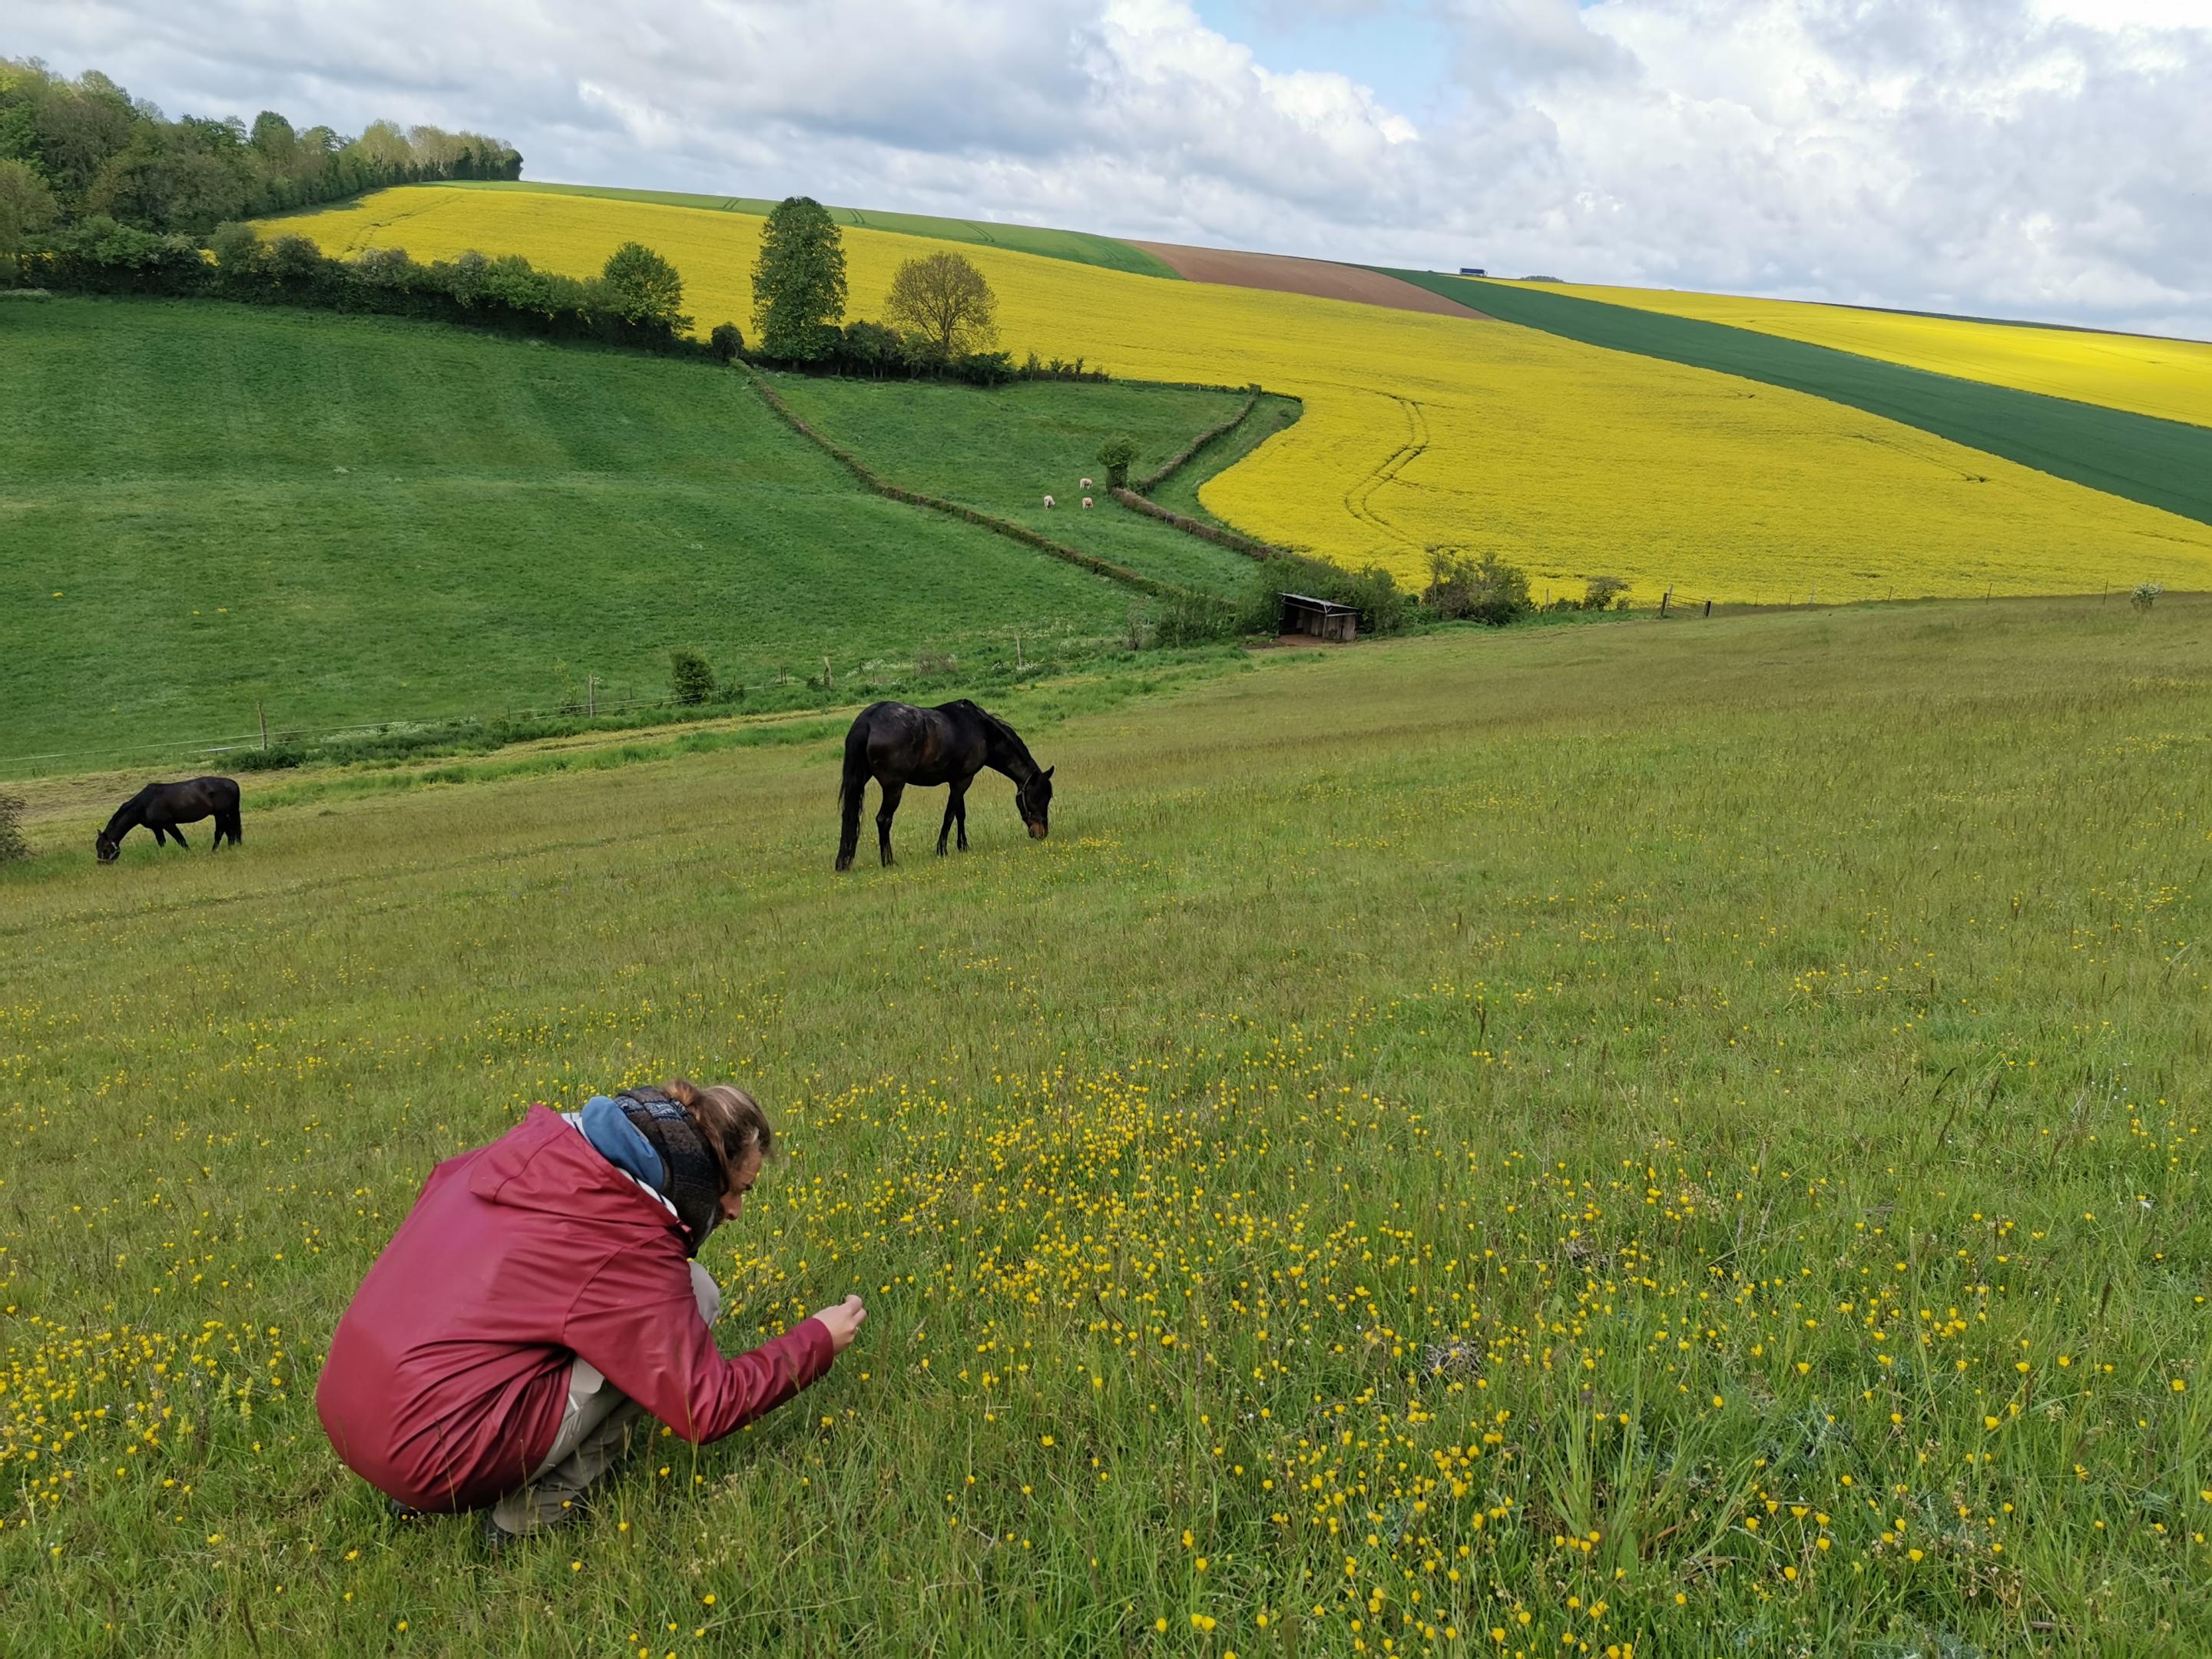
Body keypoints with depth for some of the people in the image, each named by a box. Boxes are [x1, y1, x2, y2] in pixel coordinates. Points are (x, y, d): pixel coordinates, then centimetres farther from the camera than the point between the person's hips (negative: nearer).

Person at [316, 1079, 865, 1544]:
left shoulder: (542, 1143, 3)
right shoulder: (628, 1249, -17)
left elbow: (444, 1181, 26)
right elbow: (707, 1409, -11)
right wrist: (819, 1339, 2)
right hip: (433, 1460, -8)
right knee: (690, 1293, -5)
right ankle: (535, 1508, 1)